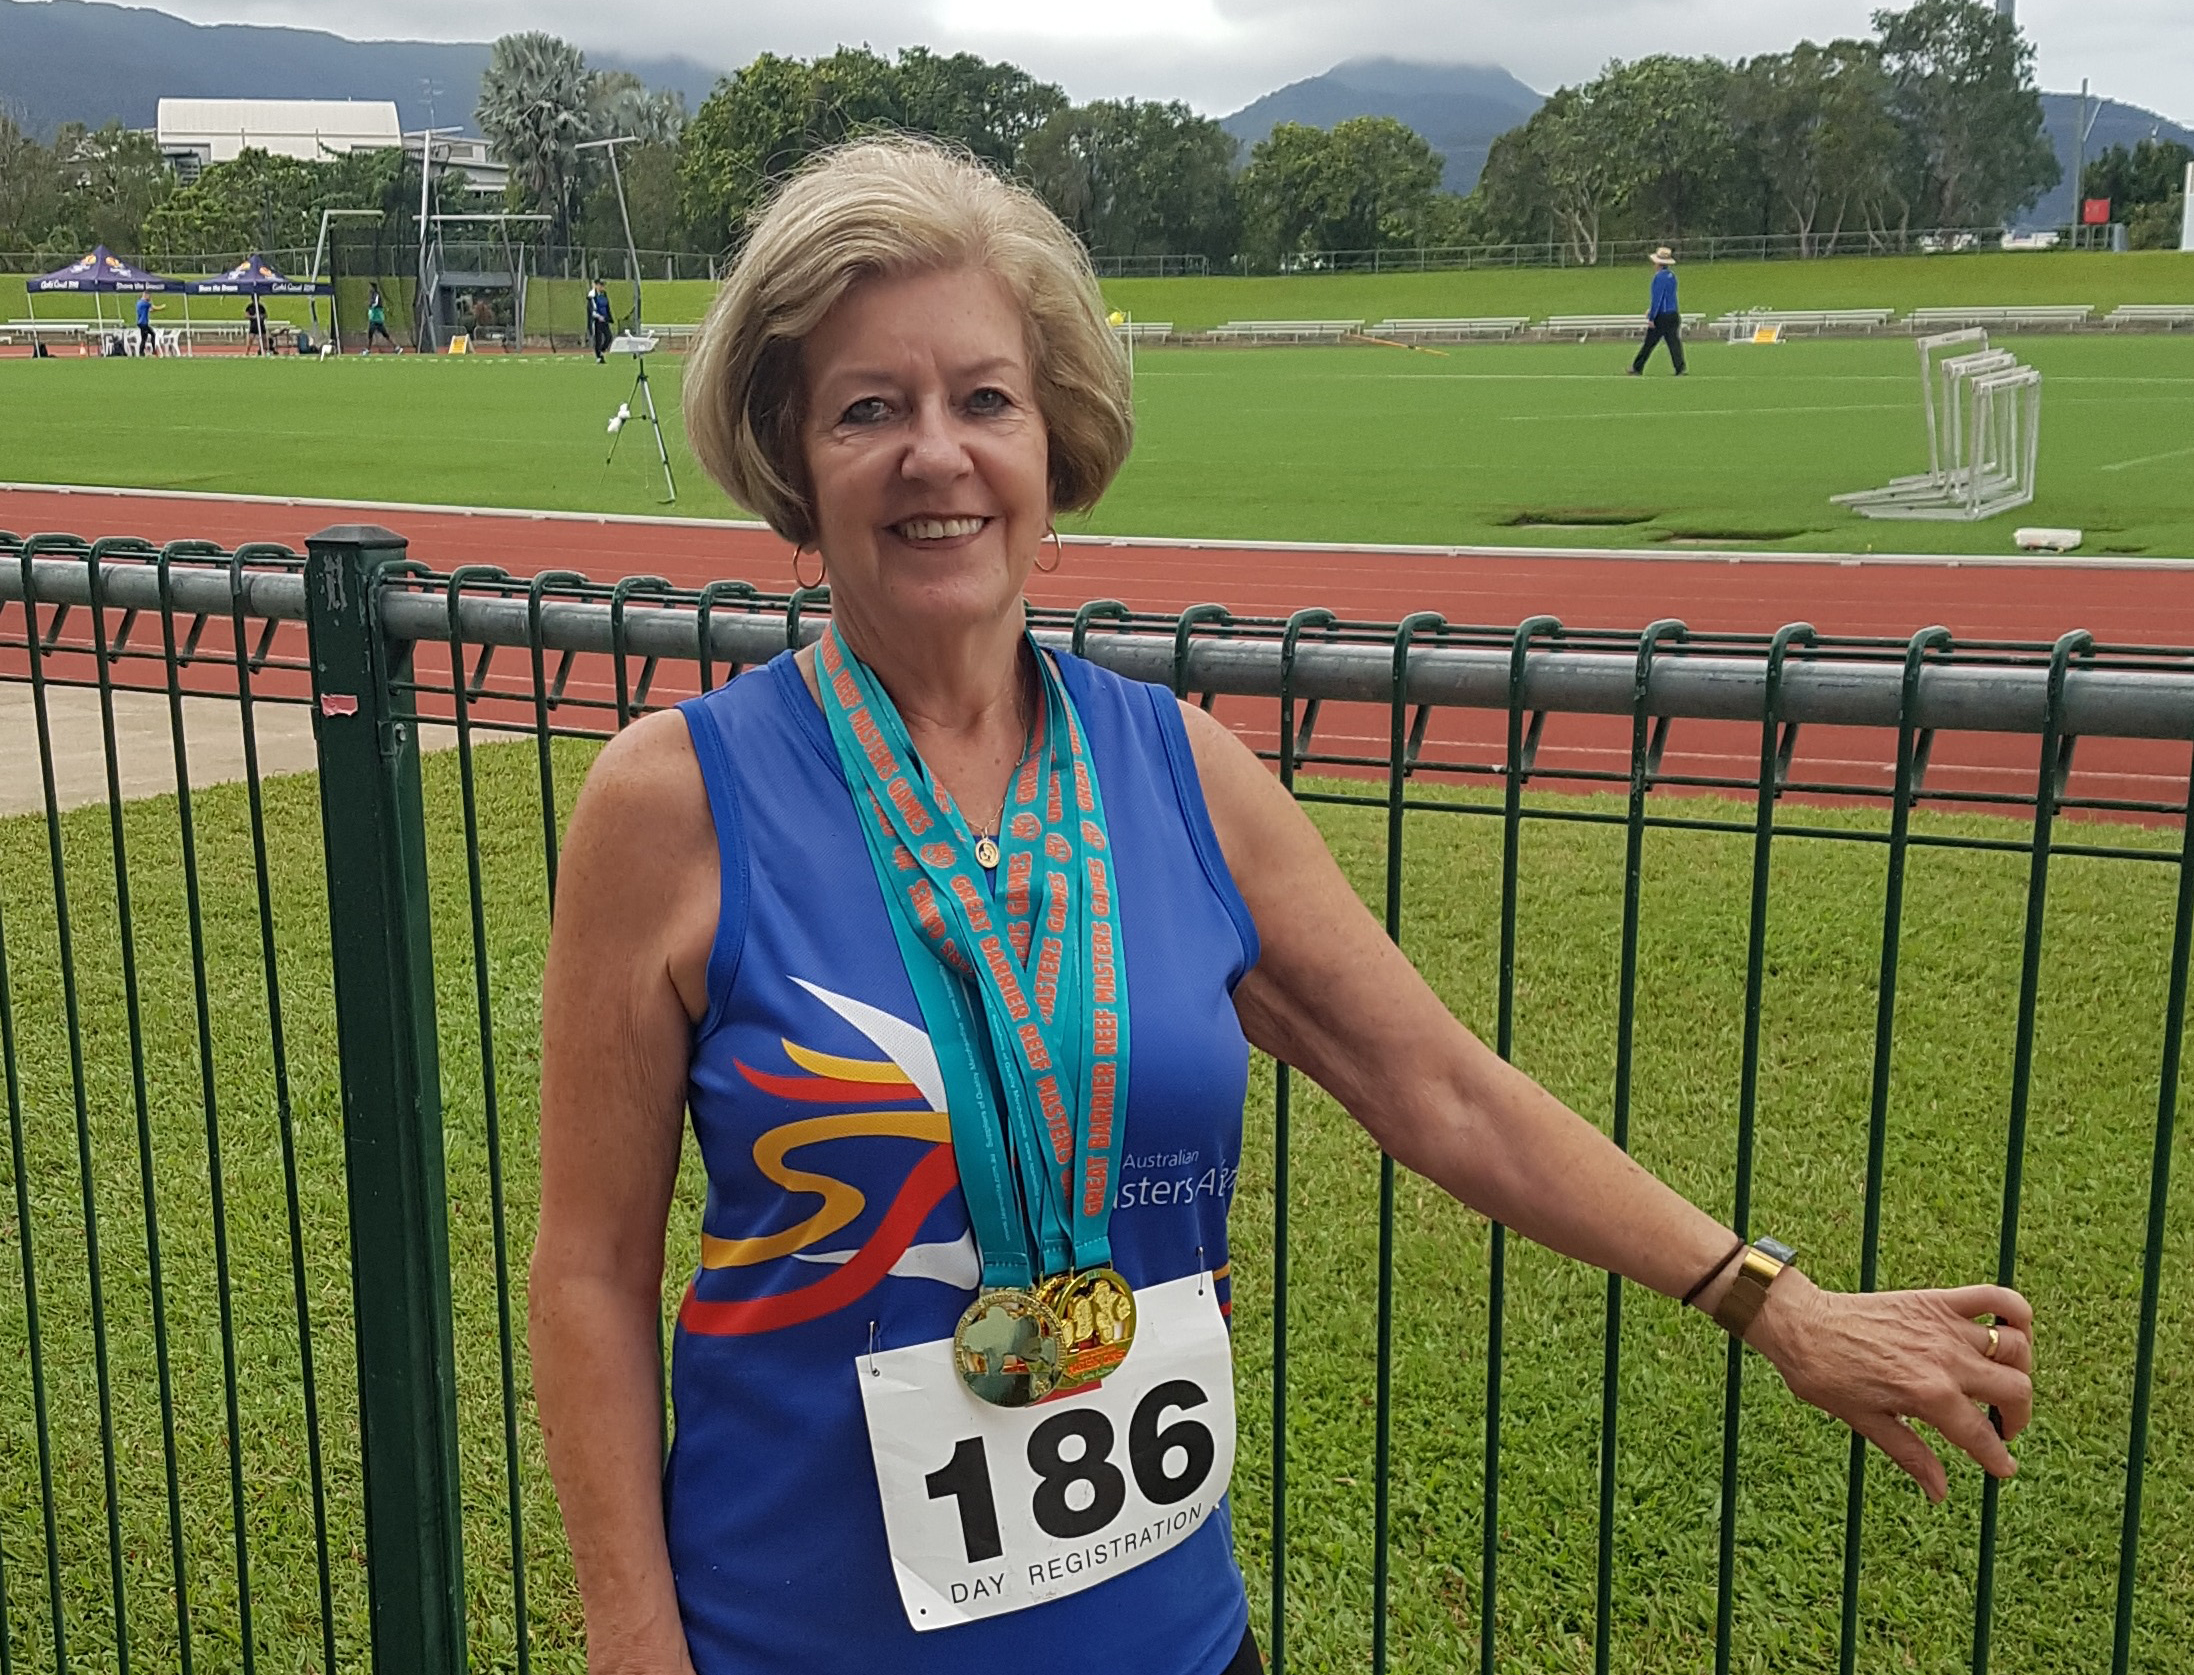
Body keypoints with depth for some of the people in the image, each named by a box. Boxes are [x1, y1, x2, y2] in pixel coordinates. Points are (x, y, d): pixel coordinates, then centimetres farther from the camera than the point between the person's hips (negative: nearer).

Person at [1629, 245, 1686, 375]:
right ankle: (1680, 369, -5)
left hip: (1662, 317, -8)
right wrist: (1651, 310, 27)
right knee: (1674, 342, 3)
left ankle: (1637, 369, 11)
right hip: (1674, 314, 8)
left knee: (1648, 344, 3)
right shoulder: (1672, 275, 12)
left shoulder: (1660, 277, -15)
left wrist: (1651, 317, -16)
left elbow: (1657, 298, -18)